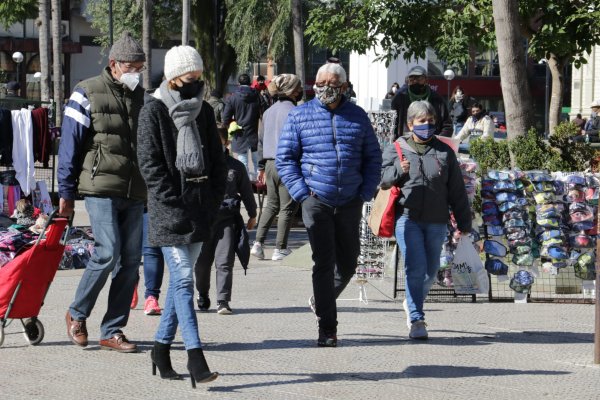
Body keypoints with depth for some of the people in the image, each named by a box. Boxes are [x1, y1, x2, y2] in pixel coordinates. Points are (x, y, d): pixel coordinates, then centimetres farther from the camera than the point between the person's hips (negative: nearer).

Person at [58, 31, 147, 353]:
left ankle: (112, 331, 8)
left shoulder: (139, 97, 16)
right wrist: (66, 193, -3)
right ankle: (77, 314, 6)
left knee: (131, 260, 1)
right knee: (108, 253, -16)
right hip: (101, 188, -6)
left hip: (134, 193, 6)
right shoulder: (88, 94, -1)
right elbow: (69, 145, -1)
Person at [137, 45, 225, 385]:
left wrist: (215, 198, 5)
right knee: (183, 278, -11)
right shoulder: (154, 111, -3)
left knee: (181, 277, 10)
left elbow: (217, 159, 18)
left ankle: (162, 346, 21)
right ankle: (195, 354, -16)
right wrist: (173, 202, -15)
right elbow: (150, 162, -9)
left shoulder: (204, 111, 14)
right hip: (170, 207, -6)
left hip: (200, 206, 6)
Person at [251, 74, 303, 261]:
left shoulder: (269, 112, 11)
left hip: (270, 163, 7)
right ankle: (280, 249, 7)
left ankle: (258, 242, 5)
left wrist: (262, 167, 22)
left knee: (271, 205, 17)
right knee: (287, 207, 4)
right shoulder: (292, 112, -13)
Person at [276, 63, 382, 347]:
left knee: (347, 263, 11)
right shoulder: (299, 116, 2)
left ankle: (322, 300, 38)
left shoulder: (357, 116, 8)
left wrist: (366, 193, 1)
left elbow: (373, 157, 14)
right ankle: (327, 328, -5)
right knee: (323, 262, -8)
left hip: (350, 203, 3)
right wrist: (302, 193, -8)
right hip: (316, 201, -3)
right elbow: (284, 158, 3)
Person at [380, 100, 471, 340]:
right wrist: (399, 171, -18)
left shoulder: (444, 152, 10)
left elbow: (457, 190, 13)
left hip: (436, 222, 3)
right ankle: (416, 320, -10)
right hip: (407, 218, -3)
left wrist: (463, 222, 12)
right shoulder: (396, 149, 6)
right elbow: (382, 179, 3)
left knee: (431, 270, 10)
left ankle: (412, 303, 36)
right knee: (416, 267, -14)